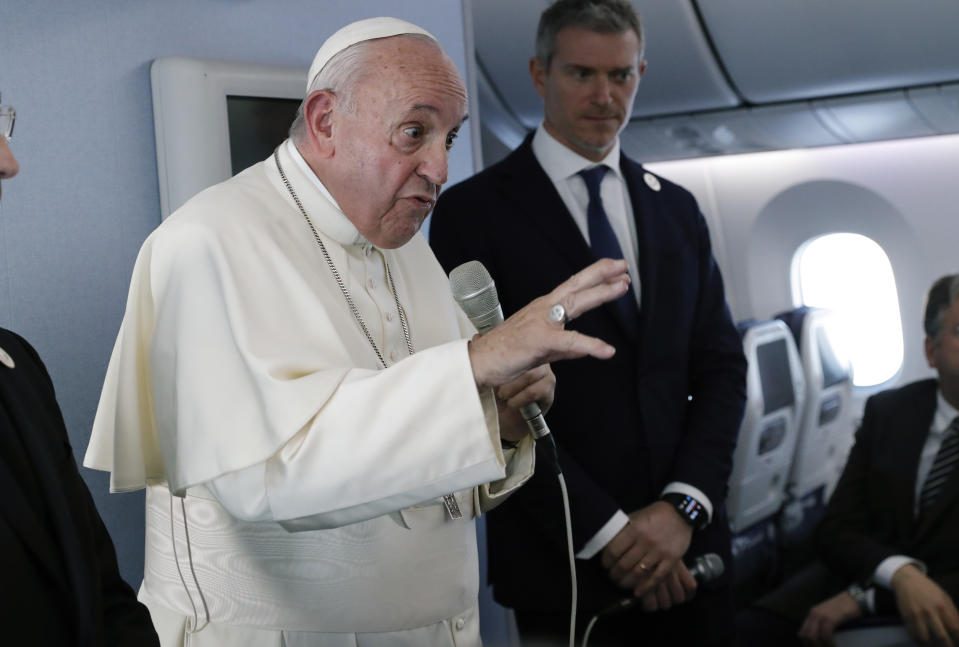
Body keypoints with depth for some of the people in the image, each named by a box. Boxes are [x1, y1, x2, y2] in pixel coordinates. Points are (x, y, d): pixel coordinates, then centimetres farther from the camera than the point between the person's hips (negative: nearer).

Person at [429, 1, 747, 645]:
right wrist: (606, 529, -13)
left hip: (688, 548, 4)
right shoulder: (472, 211, -4)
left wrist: (683, 504, -7)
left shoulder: (677, 208, 12)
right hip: (565, 564, -4)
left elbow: (721, 368, 8)